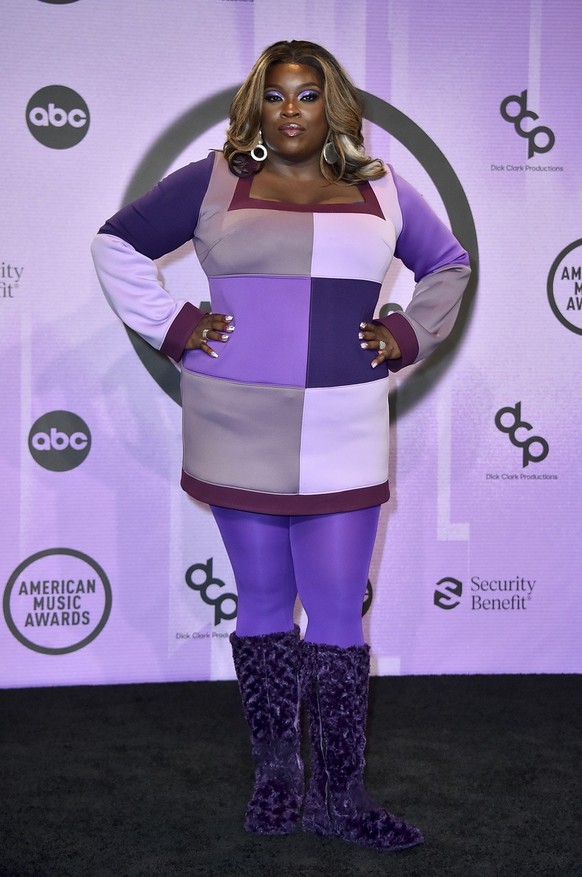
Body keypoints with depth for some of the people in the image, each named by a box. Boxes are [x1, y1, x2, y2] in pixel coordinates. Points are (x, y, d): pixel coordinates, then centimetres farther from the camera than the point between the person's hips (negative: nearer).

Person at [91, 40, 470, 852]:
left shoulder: (381, 192, 10)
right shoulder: (211, 184, 4)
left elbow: (449, 264, 23)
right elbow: (118, 244, 11)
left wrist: (408, 336, 8)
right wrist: (171, 326, 1)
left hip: (342, 438, 1)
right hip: (237, 432, 0)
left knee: (336, 616, 1)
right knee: (264, 602, 9)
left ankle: (341, 799, 12)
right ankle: (275, 776, 24)